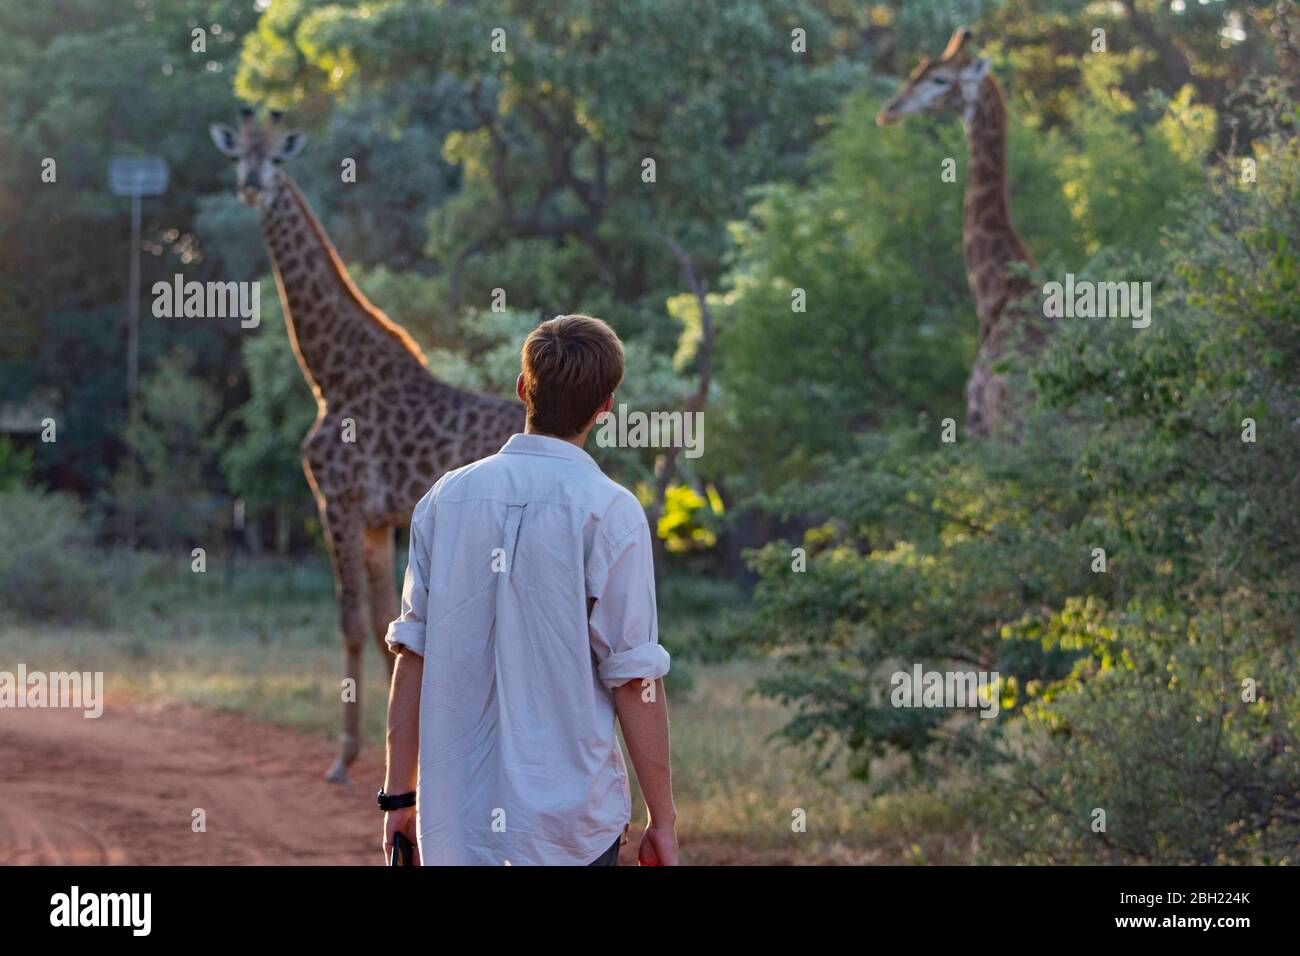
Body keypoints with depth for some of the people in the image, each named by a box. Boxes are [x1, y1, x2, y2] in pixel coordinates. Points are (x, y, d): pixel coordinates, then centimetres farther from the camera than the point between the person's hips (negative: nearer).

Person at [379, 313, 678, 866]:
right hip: (569, 822, -4)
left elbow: (413, 654, 5)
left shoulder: (446, 497, 5)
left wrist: (399, 795, 11)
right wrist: (662, 820, -2)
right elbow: (634, 677, -8)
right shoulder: (609, 510, -7)